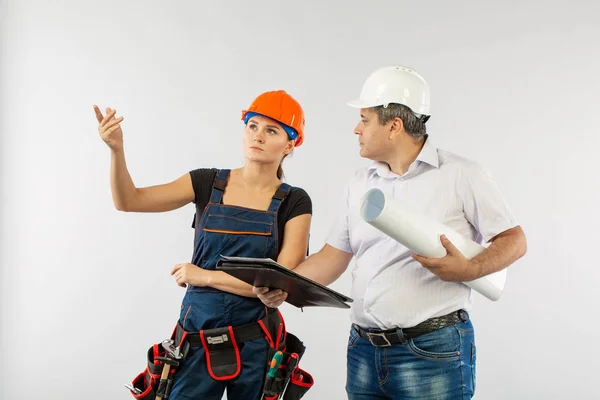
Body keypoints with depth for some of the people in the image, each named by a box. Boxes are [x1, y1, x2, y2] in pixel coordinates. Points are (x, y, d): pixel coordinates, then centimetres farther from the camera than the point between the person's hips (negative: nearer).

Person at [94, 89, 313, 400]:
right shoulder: (207, 183, 1)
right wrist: (117, 150, -23)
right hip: (197, 337, 1)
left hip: (255, 343, -1)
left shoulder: (294, 203, -5)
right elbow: (129, 201, -6)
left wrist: (204, 276, -13)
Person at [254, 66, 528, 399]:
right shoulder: (361, 183, 13)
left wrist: (469, 269, -20)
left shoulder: (461, 175, -4)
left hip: (433, 353, -5)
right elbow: (335, 255, 14)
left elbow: (514, 241, -3)